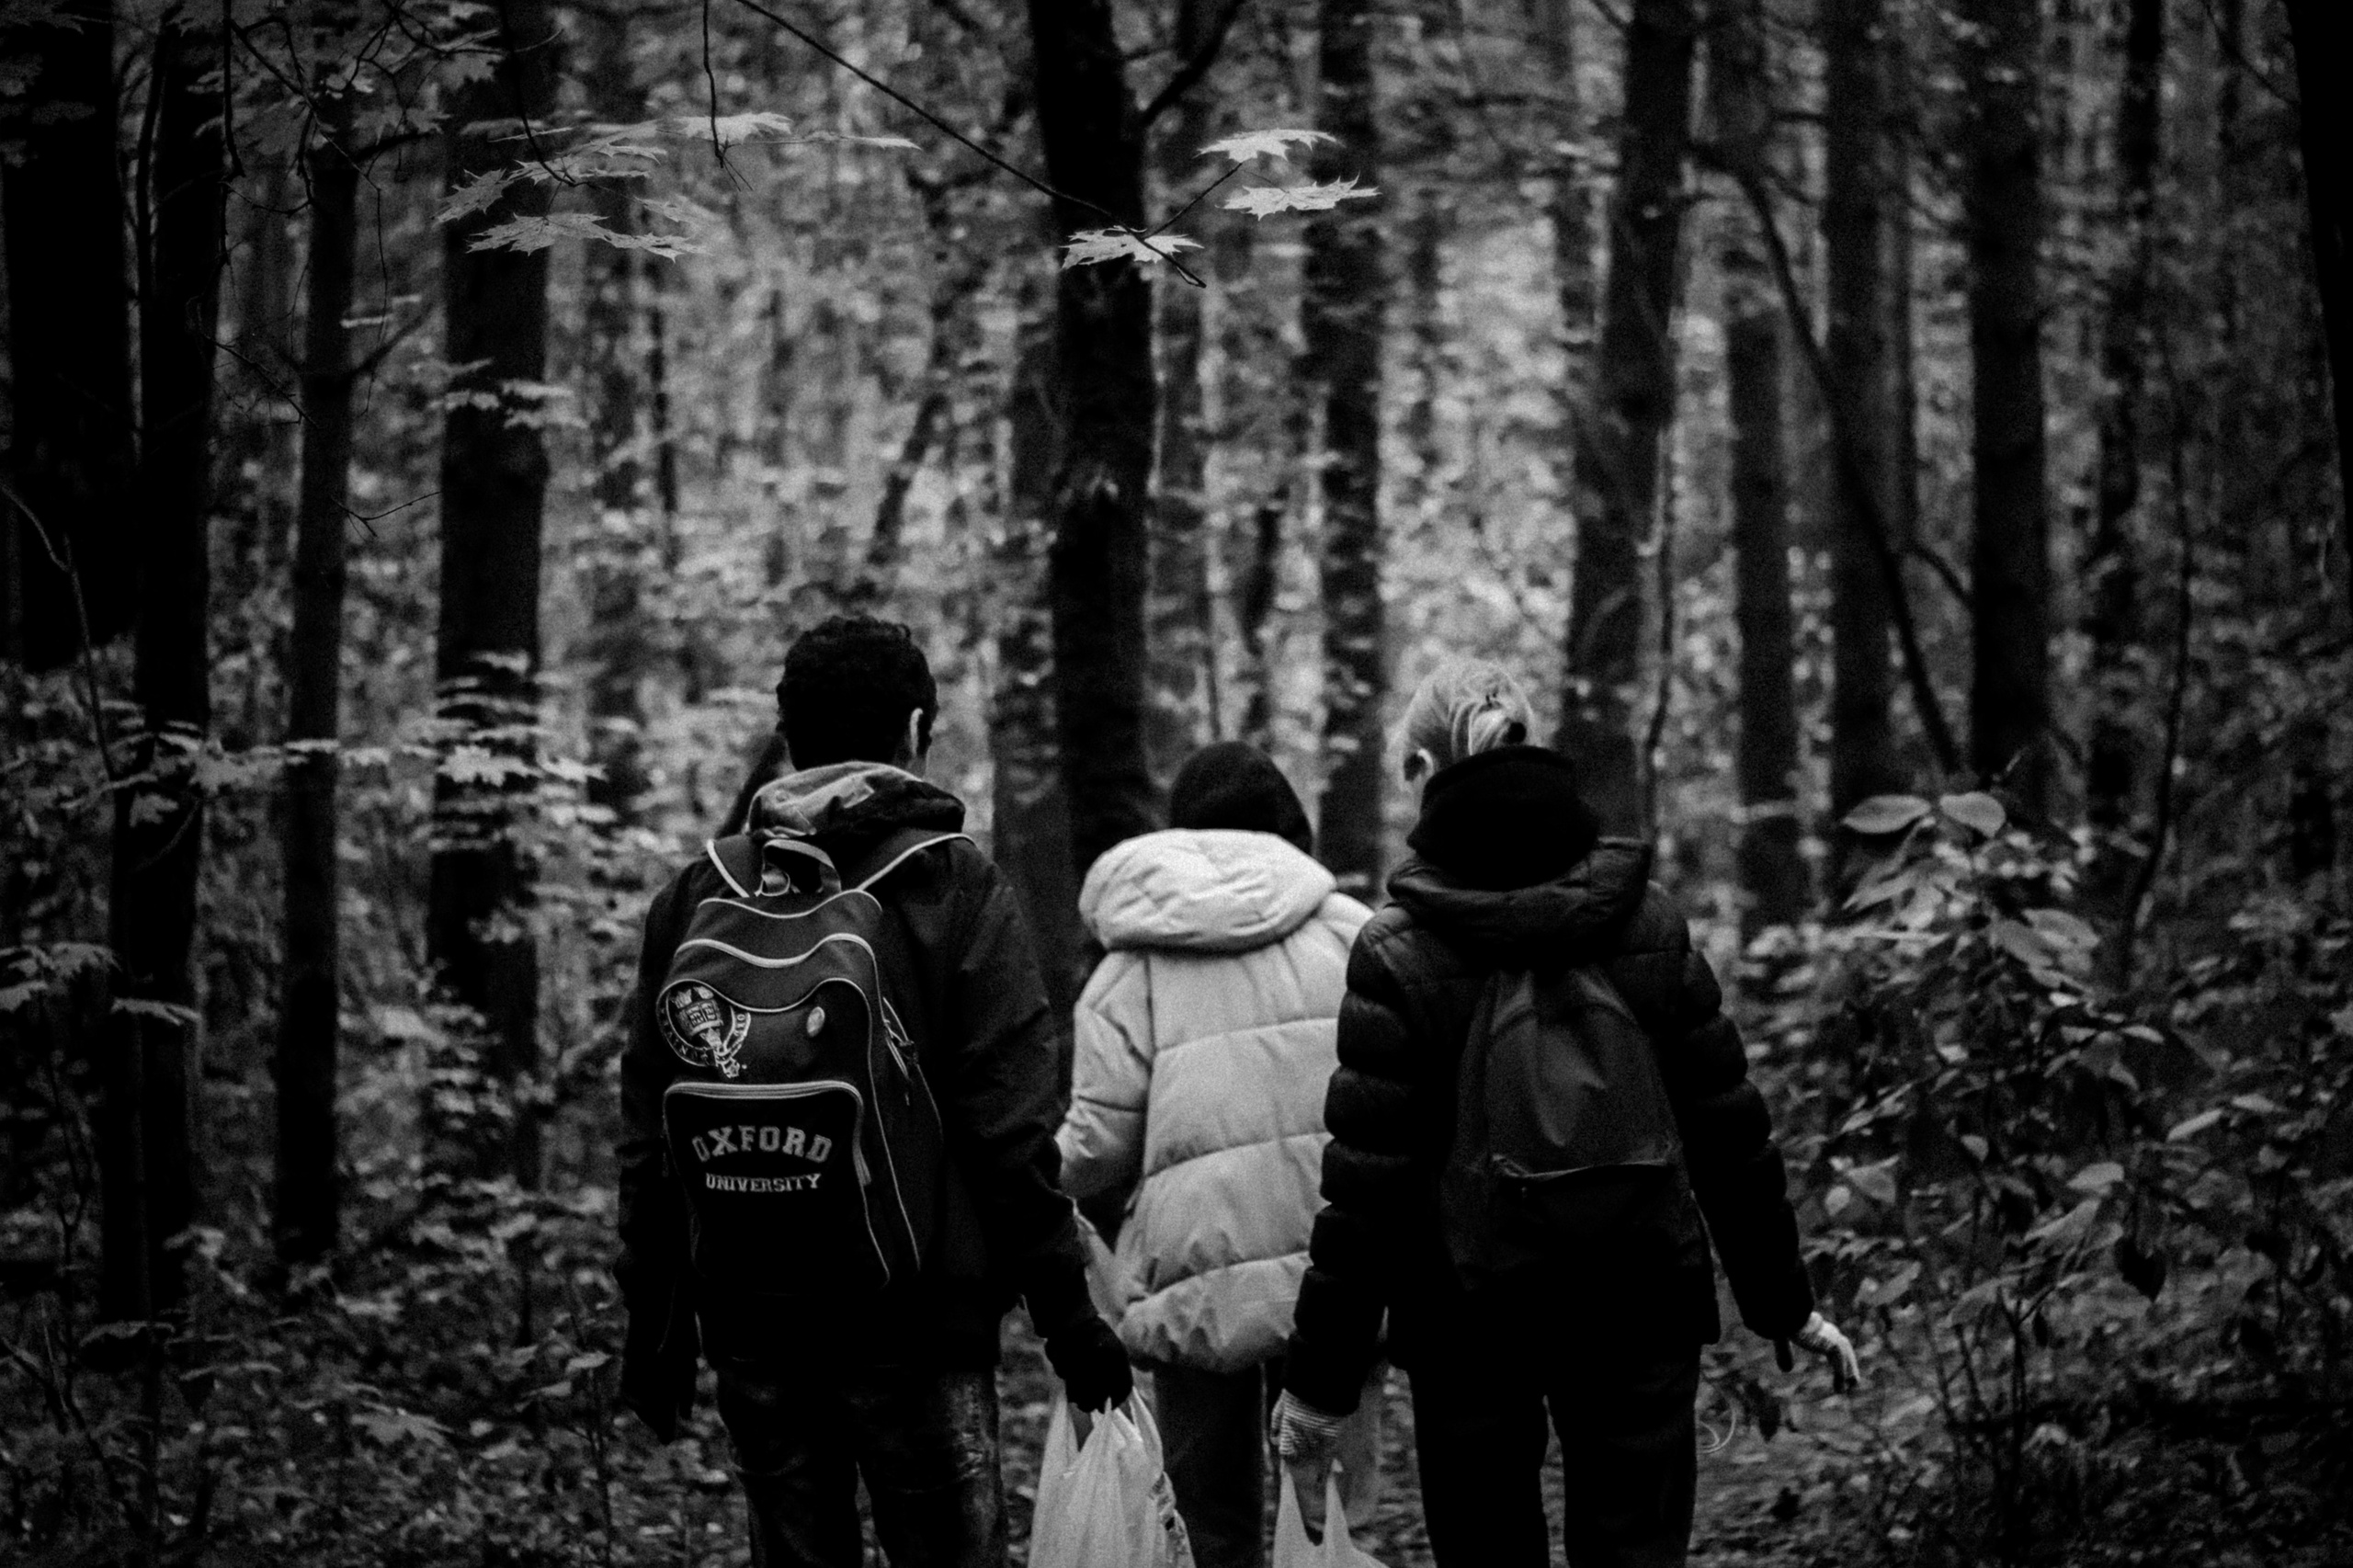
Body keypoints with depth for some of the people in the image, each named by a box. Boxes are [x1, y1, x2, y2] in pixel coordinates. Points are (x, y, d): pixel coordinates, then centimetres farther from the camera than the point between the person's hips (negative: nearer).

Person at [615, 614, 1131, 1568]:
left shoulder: (697, 897, 7)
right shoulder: (951, 888, -5)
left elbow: (647, 1137, 9)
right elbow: (1013, 1131, -10)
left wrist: (653, 1325, 15)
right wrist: (1064, 1310, -4)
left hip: (750, 1323, 4)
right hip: (914, 1322, -4)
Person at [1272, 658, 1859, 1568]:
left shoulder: (1399, 957, -11)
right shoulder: (1647, 925, -1)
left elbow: (1365, 1183, -10)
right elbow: (1730, 1130, 4)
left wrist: (1321, 1377, -4)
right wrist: (1781, 1302, 14)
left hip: (1467, 1322, -2)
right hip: (1639, 1311, 2)